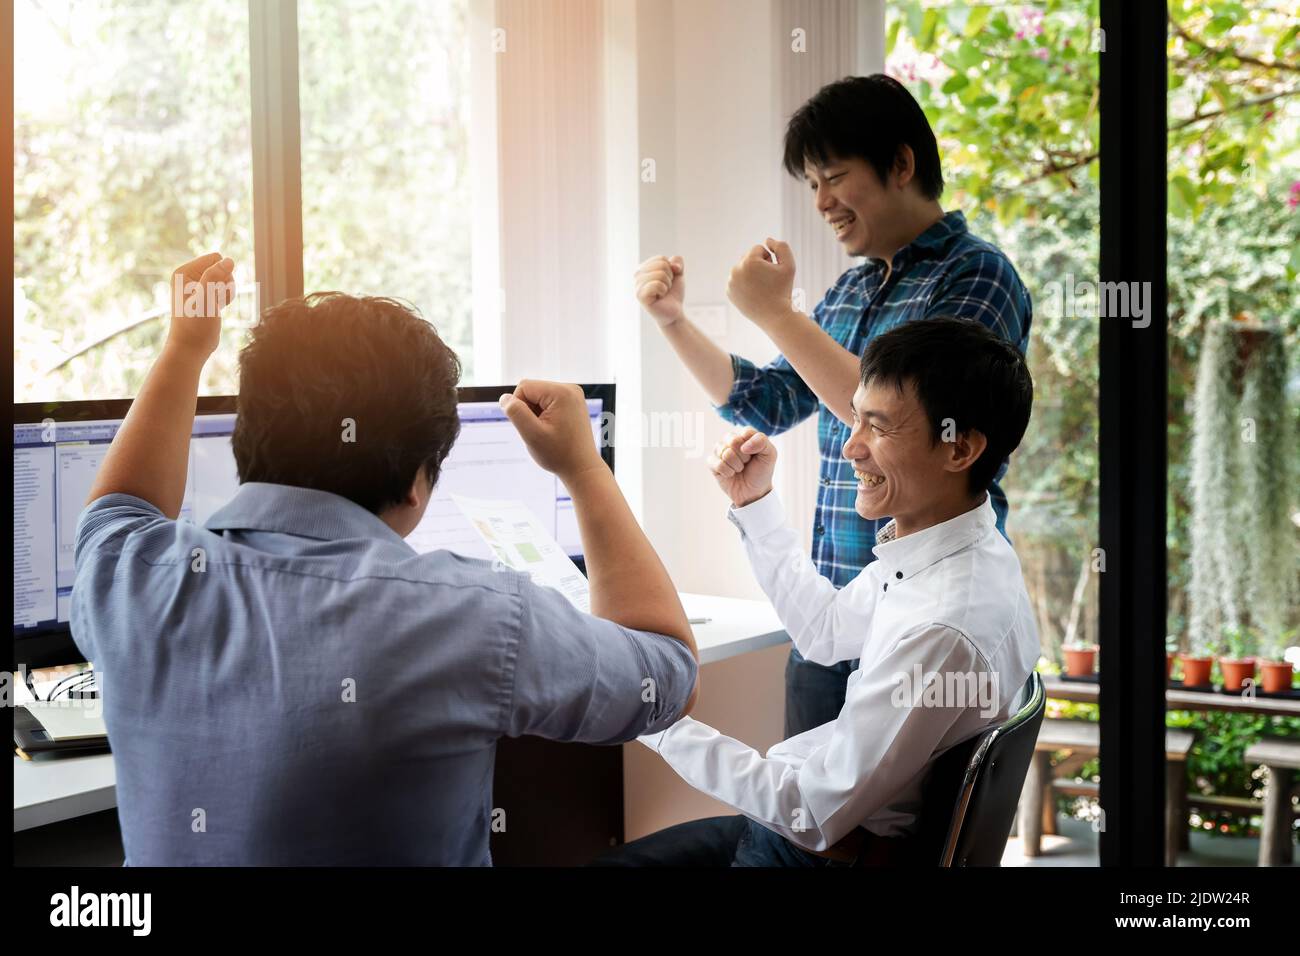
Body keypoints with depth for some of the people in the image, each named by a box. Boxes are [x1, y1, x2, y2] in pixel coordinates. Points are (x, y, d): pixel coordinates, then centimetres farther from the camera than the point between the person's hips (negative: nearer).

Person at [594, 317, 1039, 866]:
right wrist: (754, 501, 12)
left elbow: (816, 814, -24)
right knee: (608, 859, 15)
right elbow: (825, 630, 18)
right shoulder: (942, 548, -1)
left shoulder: (943, 630, -31)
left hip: (828, 853, -9)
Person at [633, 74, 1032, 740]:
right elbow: (765, 402, 22)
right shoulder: (850, 292, 15)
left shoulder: (976, 276, -9)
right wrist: (674, 322, 10)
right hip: (832, 616, 8)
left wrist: (776, 314, -16)